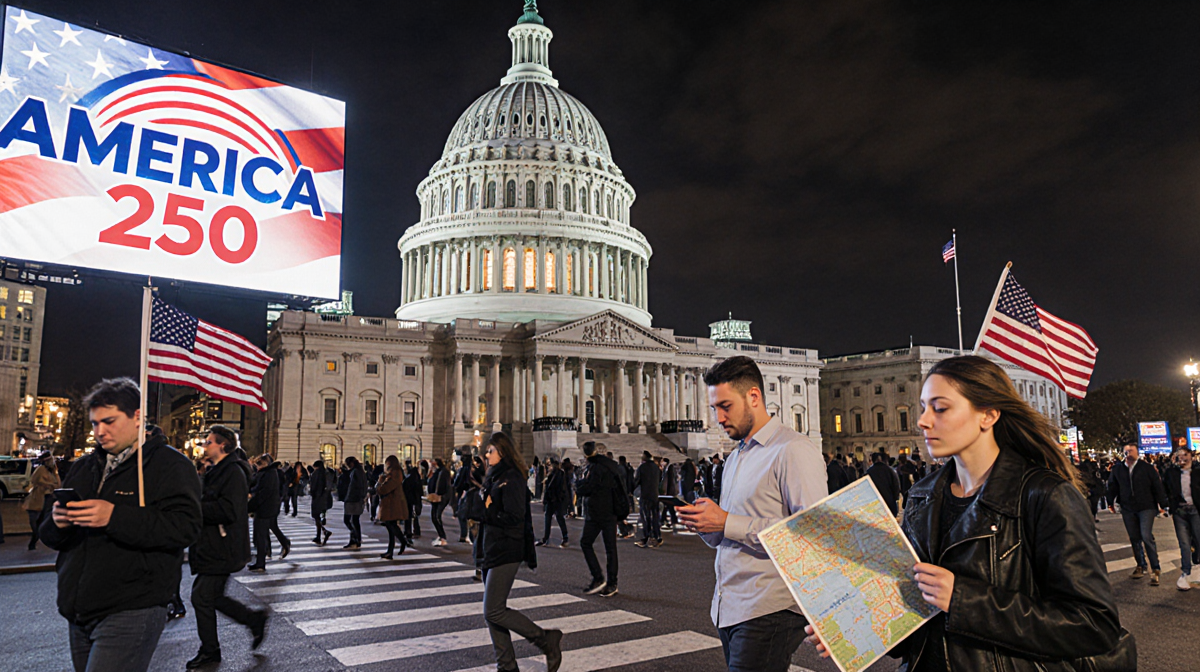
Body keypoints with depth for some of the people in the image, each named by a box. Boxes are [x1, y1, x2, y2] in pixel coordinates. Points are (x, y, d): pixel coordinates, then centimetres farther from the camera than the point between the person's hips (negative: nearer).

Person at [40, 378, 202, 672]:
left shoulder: (169, 465, -6)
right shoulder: (84, 467, 16)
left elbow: (186, 527, -20)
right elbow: (50, 536, 19)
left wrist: (114, 517, -27)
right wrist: (57, 523, -6)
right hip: (79, 614, 8)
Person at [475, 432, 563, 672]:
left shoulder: (511, 479, -14)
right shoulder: (494, 478, 15)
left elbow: (514, 517, -21)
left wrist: (485, 513, -14)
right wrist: (478, 506, -1)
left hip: (505, 553, -9)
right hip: (491, 551, 10)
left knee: (493, 612, -10)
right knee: (493, 611, 11)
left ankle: (547, 640, 2)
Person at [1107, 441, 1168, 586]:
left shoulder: (1147, 468, -3)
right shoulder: (1118, 469, 4)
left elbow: (1157, 486, -1)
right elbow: (1112, 486, 14)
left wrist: (1163, 504, -3)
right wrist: (1110, 502, 13)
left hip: (1146, 507, -3)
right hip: (1127, 509, 4)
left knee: (1146, 536, -13)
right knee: (1134, 538, 10)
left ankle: (1155, 569, -4)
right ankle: (1141, 566, 24)